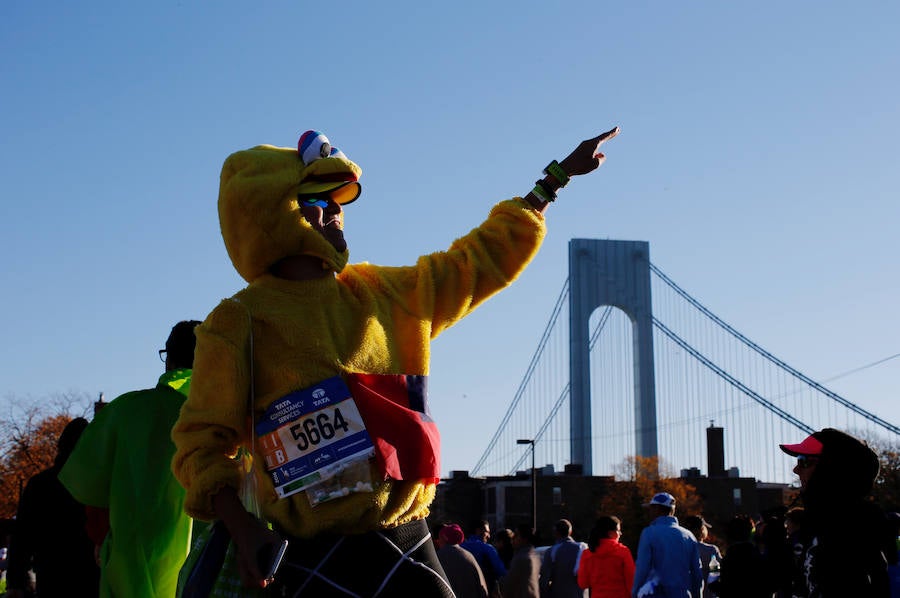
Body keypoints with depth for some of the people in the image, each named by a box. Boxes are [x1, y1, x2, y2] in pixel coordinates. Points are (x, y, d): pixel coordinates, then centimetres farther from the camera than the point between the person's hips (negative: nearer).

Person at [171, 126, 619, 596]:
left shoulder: (382, 293, 12)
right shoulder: (239, 322, -4)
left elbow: (481, 259, 21)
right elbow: (203, 440, -6)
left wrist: (557, 175, 25)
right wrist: (241, 526, -23)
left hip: (408, 536, 6)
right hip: (324, 551, -5)